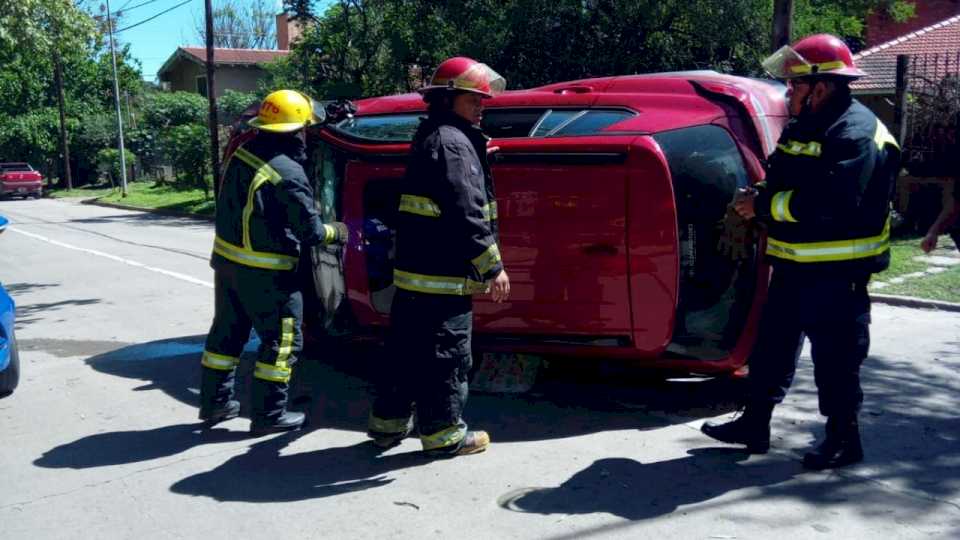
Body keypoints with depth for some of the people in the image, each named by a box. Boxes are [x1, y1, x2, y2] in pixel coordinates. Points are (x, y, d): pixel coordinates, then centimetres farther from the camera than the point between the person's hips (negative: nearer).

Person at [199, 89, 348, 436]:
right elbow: (310, 232, -16)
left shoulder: (242, 155, 0)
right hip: (265, 273, -8)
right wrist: (335, 232, 5)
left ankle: (214, 402, 32)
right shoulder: (289, 175, -22)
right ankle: (268, 414, 12)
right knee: (282, 341, 6)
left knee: (227, 332, 20)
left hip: (226, 260, 8)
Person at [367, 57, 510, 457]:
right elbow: (466, 215, -21)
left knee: (406, 349, 17)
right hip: (443, 276, -10)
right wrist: (493, 266, -17)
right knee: (447, 354, 0)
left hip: (414, 272, 10)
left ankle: (388, 422, 27)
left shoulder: (431, 137, 19)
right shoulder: (452, 143, -13)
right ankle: (443, 433, 11)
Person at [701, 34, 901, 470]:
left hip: (836, 271, -9)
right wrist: (758, 199, -4)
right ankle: (755, 424, 27)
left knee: (835, 359, 2)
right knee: (772, 346, 15)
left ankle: (843, 440, 17)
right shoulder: (801, 128, 14)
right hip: (794, 265, 9)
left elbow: (829, 202, -28)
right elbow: (783, 185, 20)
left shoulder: (855, 133, -16)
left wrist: (764, 204, -20)